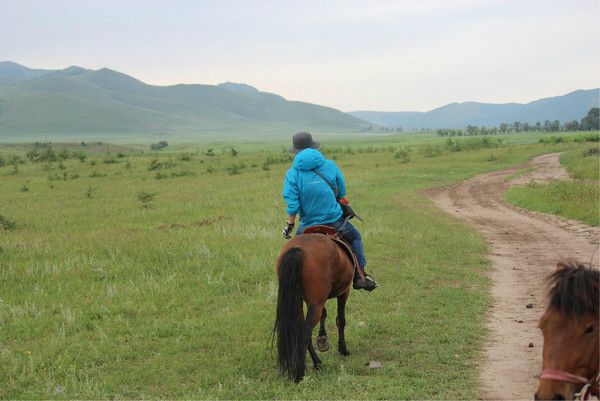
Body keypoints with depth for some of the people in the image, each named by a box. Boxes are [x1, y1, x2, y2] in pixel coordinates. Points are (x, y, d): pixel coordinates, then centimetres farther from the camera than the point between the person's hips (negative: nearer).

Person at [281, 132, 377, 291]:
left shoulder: (292, 174, -10)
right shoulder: (330, 165, -3)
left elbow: (292, 206, -14)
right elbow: (342, 193, 7)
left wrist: (289, 225, 0)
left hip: (309, 226, 0)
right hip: (335, 220, 0)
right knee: (355, 237, 27)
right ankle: (359, 276, 20)